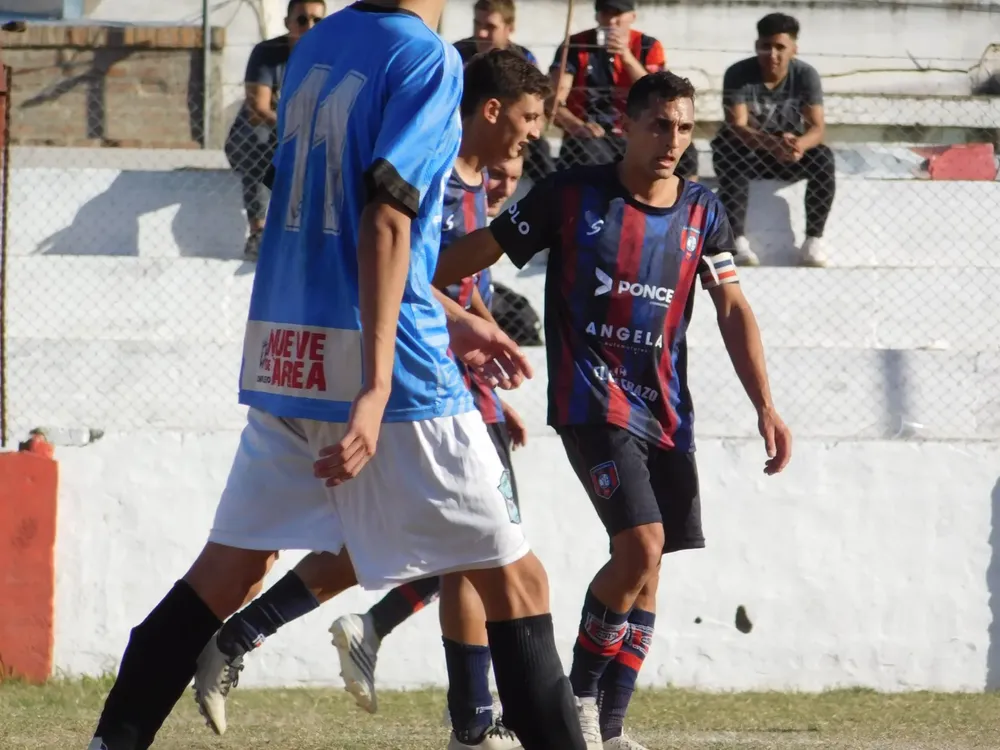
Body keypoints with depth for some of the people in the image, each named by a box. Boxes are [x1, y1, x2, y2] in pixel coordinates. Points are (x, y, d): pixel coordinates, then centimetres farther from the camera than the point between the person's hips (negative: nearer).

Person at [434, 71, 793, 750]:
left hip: (666, 411, 5)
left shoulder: (701, 212, 6)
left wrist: (765, 406, -4)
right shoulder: (573, 195, -5)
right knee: (641, 545, -20)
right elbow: (480, 250, 0)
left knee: (647, 566, 5)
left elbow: (733, 310, 6)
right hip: (591, 404, -5)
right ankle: (579, 695, -2)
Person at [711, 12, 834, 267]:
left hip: (790, 156, 2)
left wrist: (799, 145, -42)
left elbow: (817, 128, -17)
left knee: (823, 158, -28)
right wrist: (772, 143, -45)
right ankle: (738, 240, -35)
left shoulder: (806, 75, -11)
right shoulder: (738, 74, -17)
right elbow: (737, 127, -25)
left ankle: (814, 239, -22)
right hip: (749, 154, -2)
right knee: (729, 155, -35)